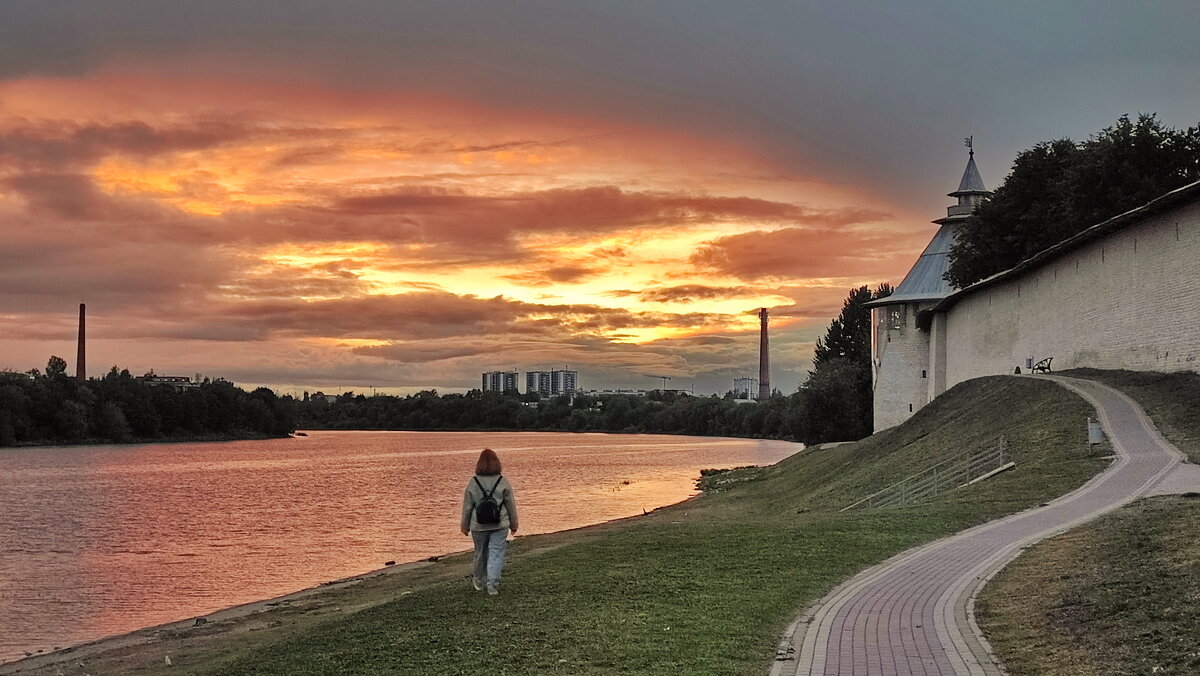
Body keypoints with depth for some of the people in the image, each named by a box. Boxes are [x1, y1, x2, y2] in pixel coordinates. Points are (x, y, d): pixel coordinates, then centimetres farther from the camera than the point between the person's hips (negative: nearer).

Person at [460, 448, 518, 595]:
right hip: (499, 525, -1)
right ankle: (492, 583, -11)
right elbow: (511, 505, 1)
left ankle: (480, 581, 32)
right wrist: (513, 524, 14)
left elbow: (467, 507, 1)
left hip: (478, 526, 1)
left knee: (480, 553, 16)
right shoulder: (503, 482, -7)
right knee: (496, 553, 1)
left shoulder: (473, 483, -5)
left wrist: (465, 526, 13)